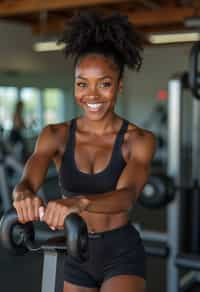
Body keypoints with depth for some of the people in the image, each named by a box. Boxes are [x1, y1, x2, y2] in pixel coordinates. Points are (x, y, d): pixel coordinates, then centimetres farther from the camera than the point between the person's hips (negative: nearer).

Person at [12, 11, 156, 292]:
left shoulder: (139, 140, -13)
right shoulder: (55, 135, -6)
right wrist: (24, 196, -47)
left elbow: (127, 195, -30)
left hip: (122, 253, -3)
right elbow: (27, 182, -22)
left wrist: (80, 202, -51)